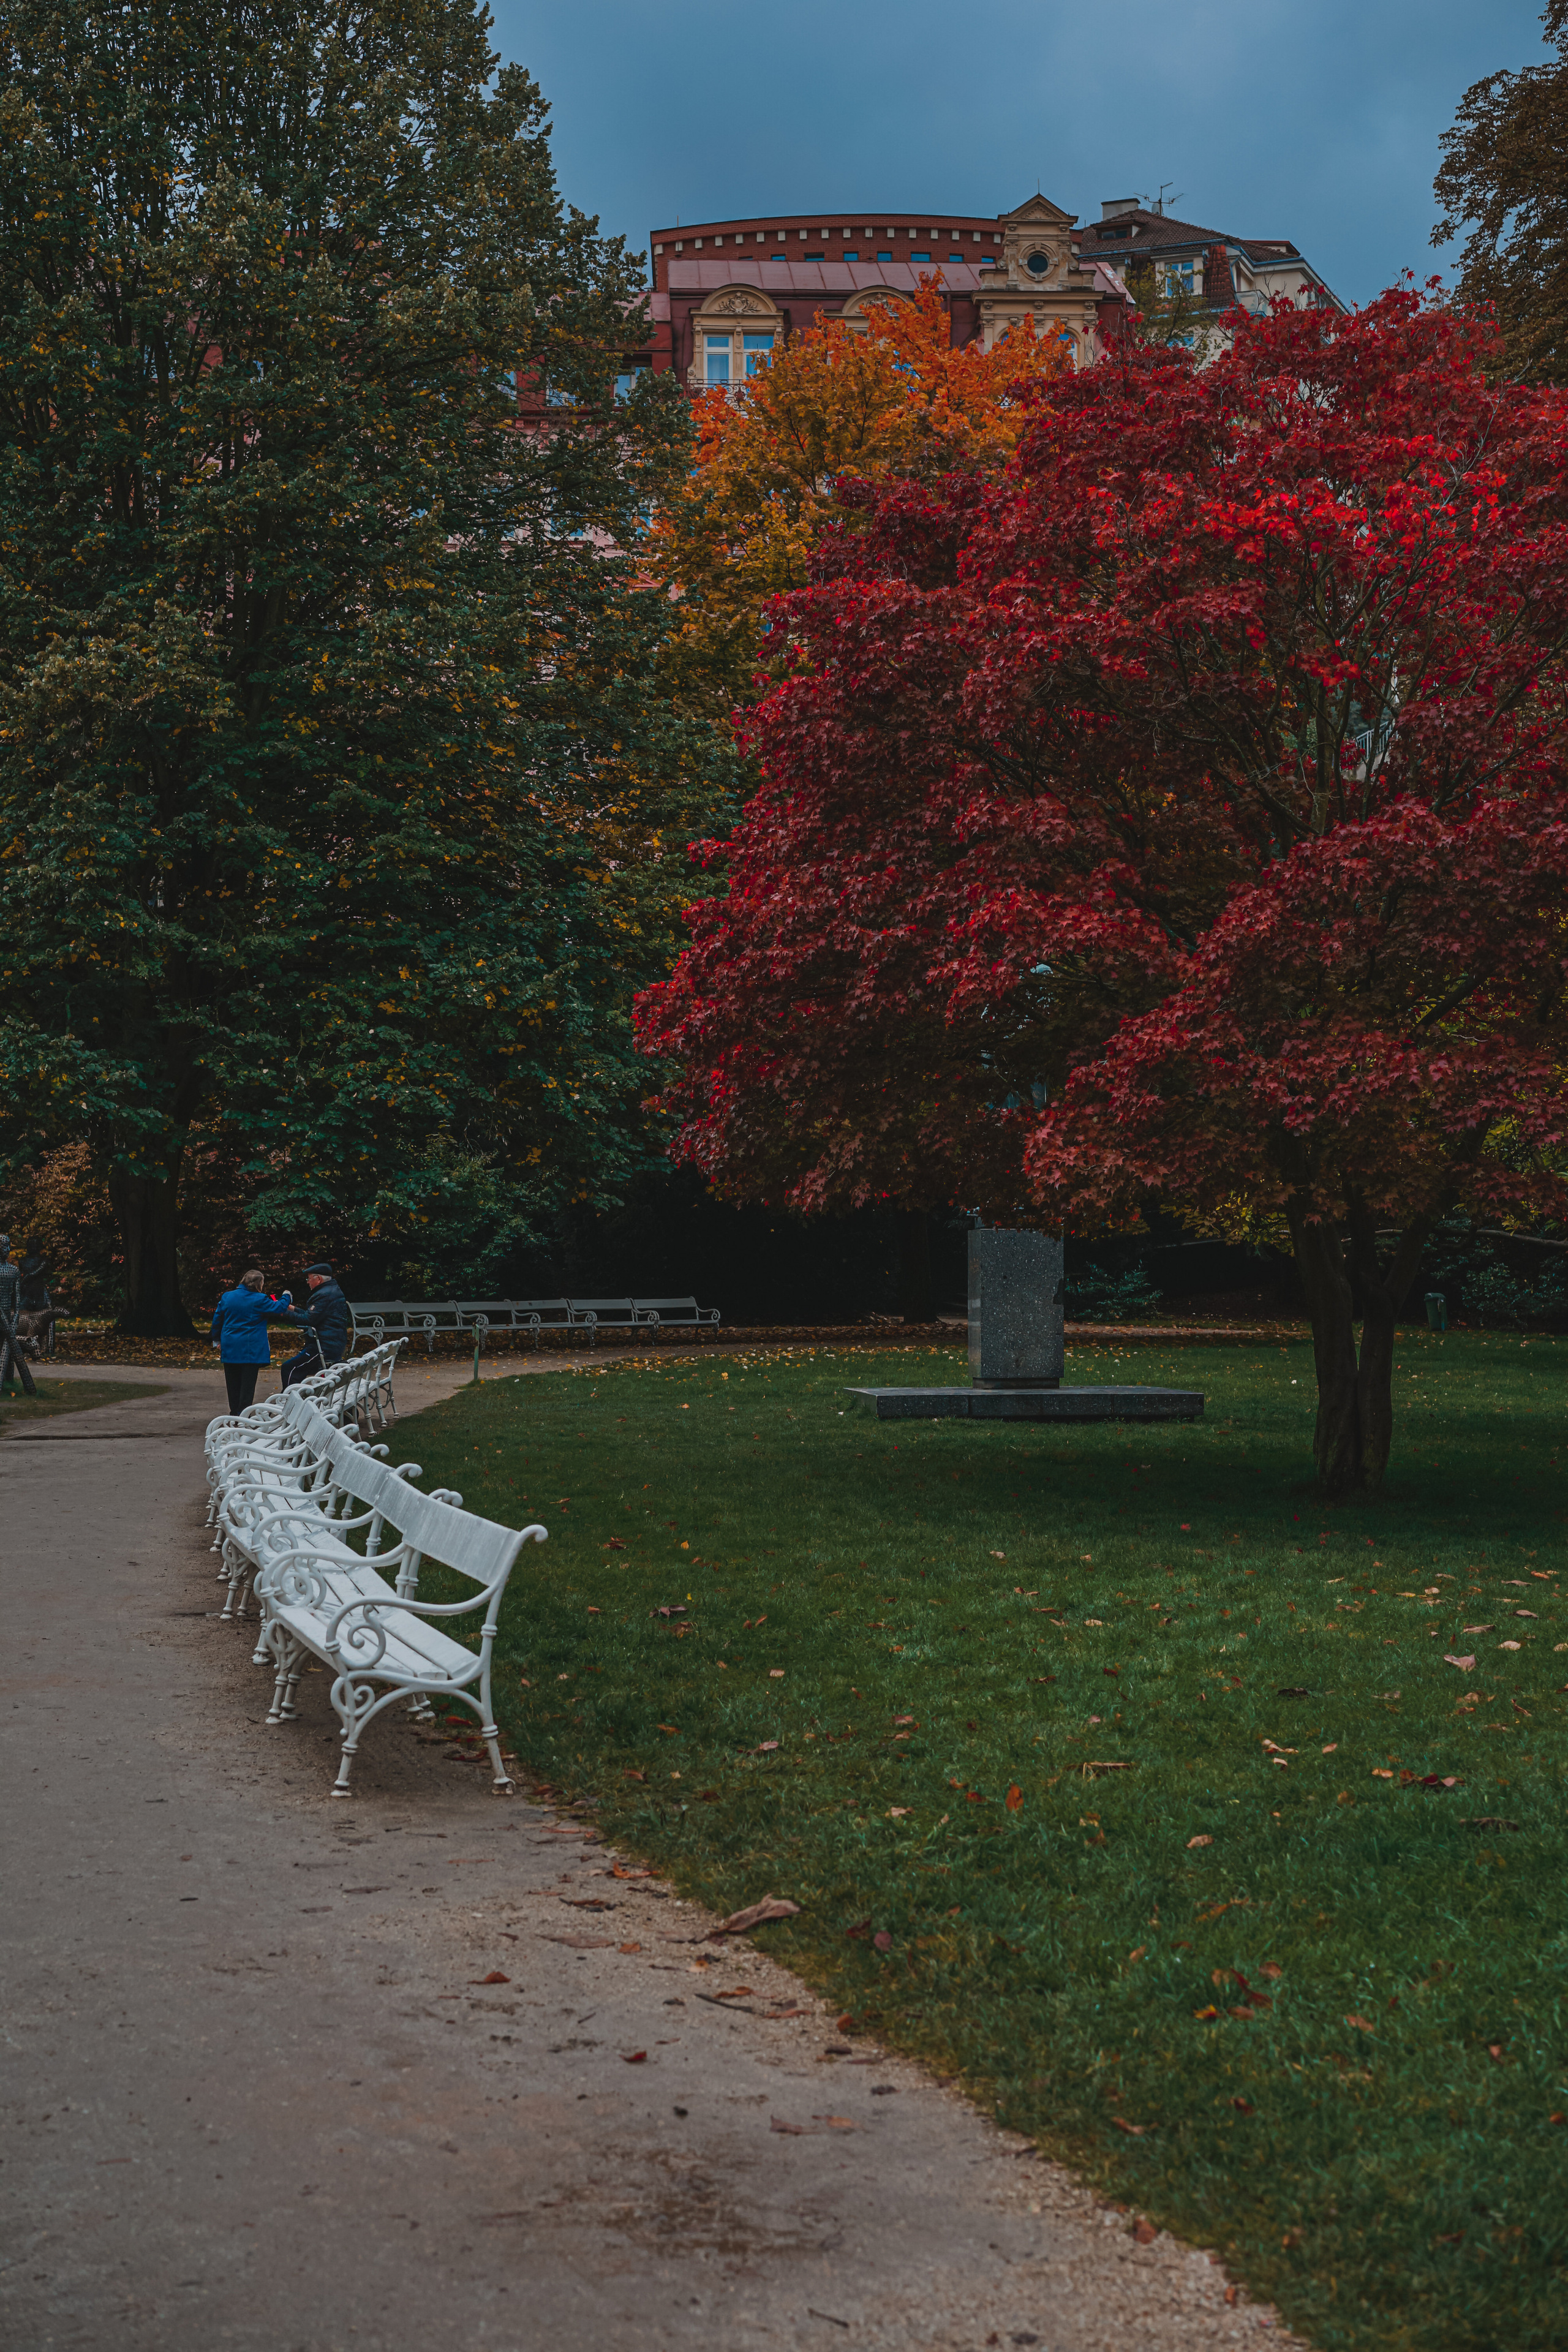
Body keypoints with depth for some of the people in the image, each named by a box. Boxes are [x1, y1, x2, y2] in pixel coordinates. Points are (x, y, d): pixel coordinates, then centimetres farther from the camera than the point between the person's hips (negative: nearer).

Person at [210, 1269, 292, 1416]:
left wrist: (217, 1340, 21)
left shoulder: (227, 1297, 5)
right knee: (248, 1382, -1)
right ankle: (243, 1413, -6)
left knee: (233, 1382, 13)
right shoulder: (260, 1300, -11)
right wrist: (287, 1297, 17)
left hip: (229, 1348, 5)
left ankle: (234, 1411, 19)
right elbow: (278, 1308, -3)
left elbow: (217, 1319, 10)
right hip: (251, 1348, -5)